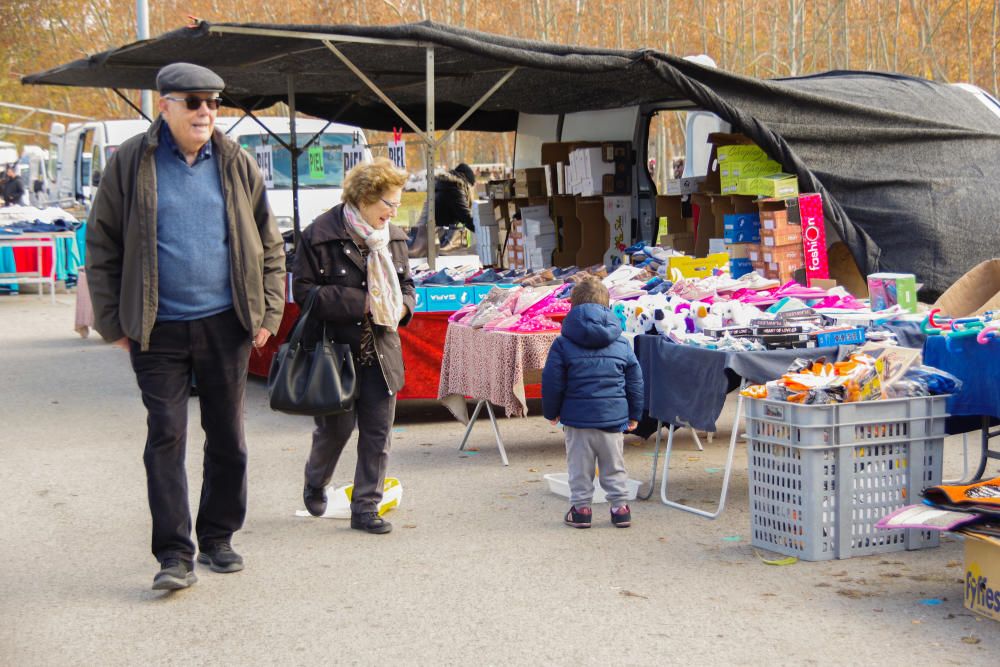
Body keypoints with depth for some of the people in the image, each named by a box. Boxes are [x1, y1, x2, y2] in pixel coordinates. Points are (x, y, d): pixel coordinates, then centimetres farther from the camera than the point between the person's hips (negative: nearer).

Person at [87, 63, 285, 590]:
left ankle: (216, 538, 24)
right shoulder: (130, 164, -1)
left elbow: (269, 246, 11)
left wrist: (267, 313, 4)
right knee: (166, 437, -3)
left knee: (227, 437, 9)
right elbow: (102, 247, 2)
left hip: (226, 324, 3)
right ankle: (174, 555, 2)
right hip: (159, 329, -2)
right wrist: (113, 322, -2)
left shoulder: (237, 165, 5)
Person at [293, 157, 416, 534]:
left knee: (378, 432, 4)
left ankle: (366, 507, 14)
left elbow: (406, 285, 21)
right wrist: (359, 303, -17)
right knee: (337, 425, 2)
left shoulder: (393, 237, 9)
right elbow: (304, 291, -12)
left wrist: (402, 305, -3)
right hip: (336, 350, -5)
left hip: (380, 351, 5)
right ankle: (315, 483, 32)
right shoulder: (320, 235, -10)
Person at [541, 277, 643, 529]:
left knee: (579, 465, 8)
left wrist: (551, 411, 9)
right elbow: (634, 381, 8)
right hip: (613, 415, 2)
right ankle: (620, 506, 15)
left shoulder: (563, 344, -6)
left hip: (577, 416, -2)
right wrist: (634, 414, 17)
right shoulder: (621, 343, 3)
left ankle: (581, 507, 11)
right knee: (613, 465, 13)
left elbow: (552, 382, -5)